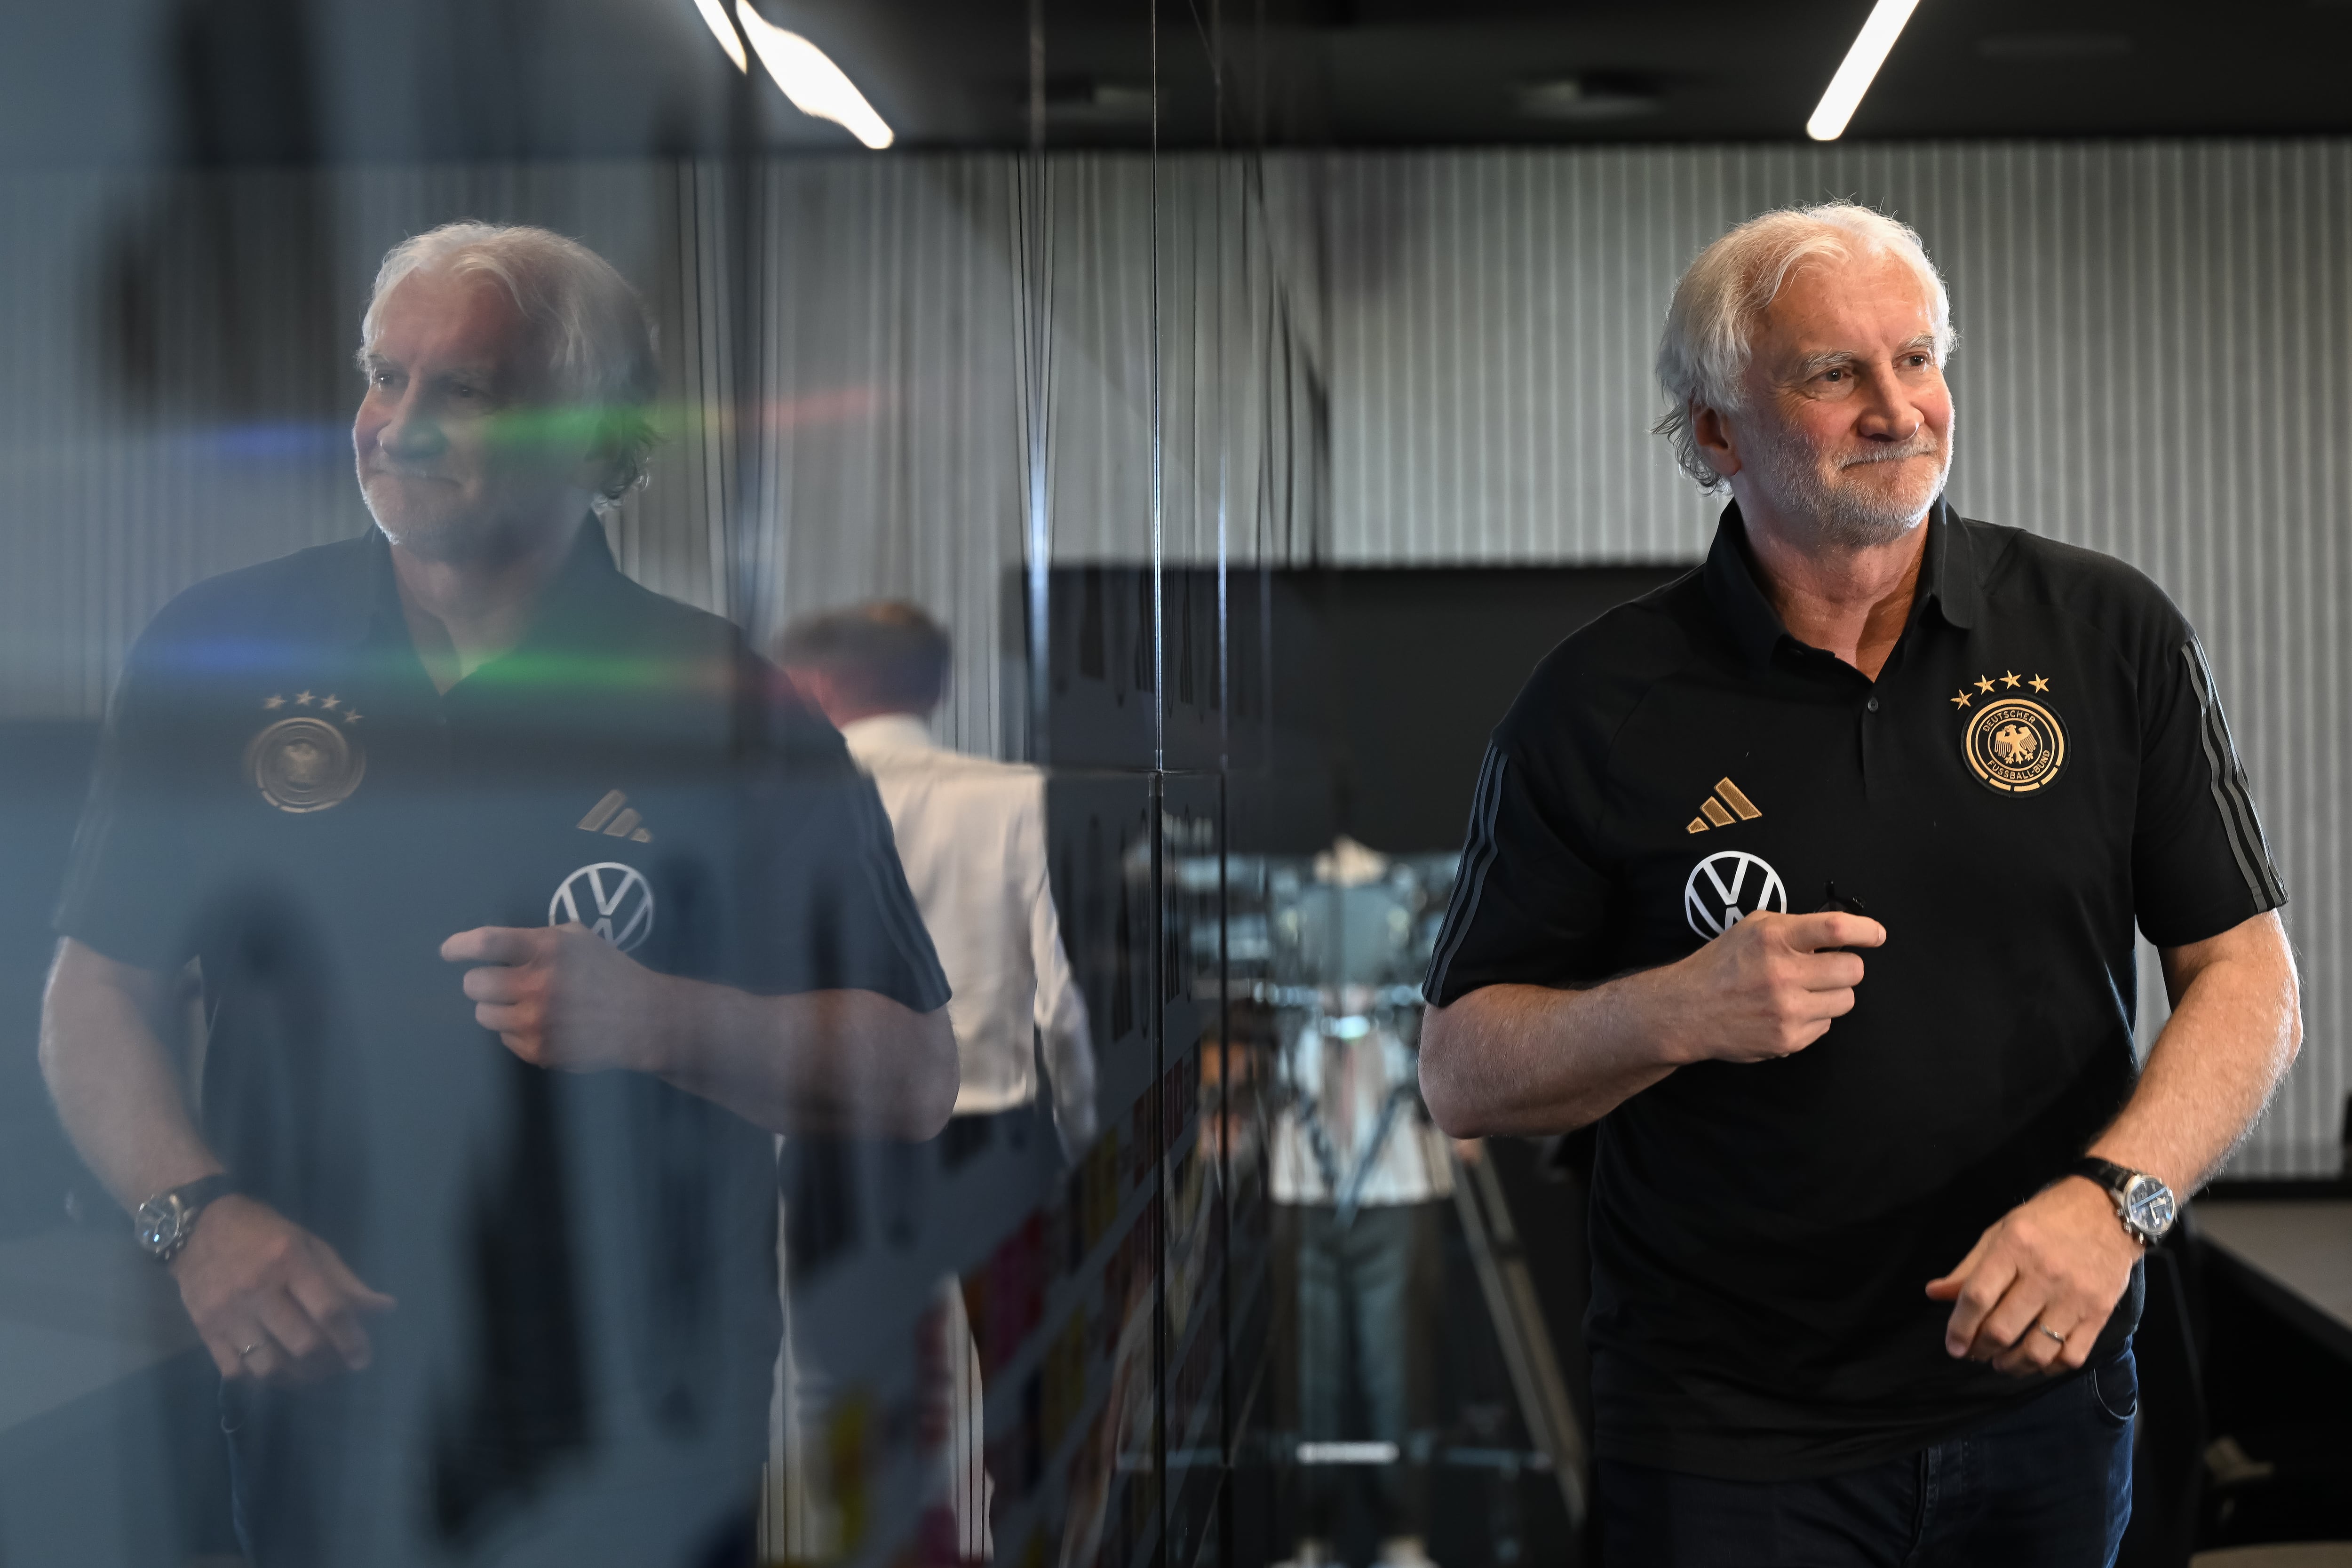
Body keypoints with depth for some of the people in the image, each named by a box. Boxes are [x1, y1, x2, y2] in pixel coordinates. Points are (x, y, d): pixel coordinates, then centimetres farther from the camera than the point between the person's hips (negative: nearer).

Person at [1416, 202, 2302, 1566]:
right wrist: (1672, 1015, -21)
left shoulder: (2110, 635, -2)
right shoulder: (1601, 707, -5)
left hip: (2048, 1399, 2)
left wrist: (2114, 1196, -20)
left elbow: (2249, 980, -3)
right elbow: (1462, 1073, -3)